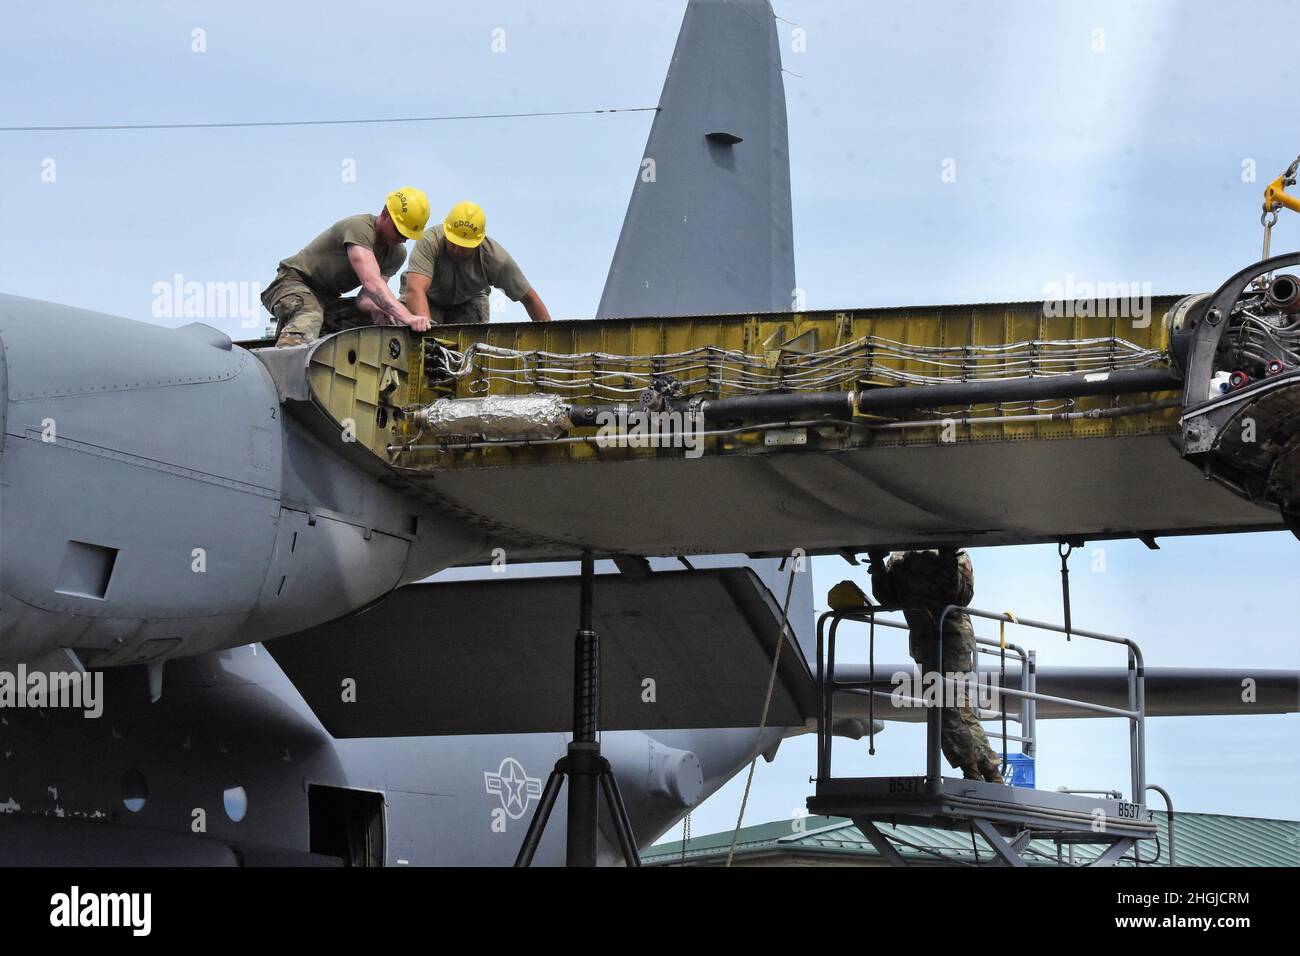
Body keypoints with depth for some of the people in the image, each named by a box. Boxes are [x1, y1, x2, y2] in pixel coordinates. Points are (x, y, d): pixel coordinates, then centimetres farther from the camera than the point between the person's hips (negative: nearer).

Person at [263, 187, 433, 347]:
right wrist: (407, 316, -51)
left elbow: (365, 297, -5)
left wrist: (375, 309, -30)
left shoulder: (397, 254, 1)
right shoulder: (360, 228, -25)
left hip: (329, 299, 8)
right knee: (308, 319, -41)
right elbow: (371, 283, -39)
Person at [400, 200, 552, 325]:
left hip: (469, 301, 2)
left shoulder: (495, 258, -31)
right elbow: (415, 289, -53)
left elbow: (529, 297, -20)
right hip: (429, 299, -2)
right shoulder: (430, 242, -39)